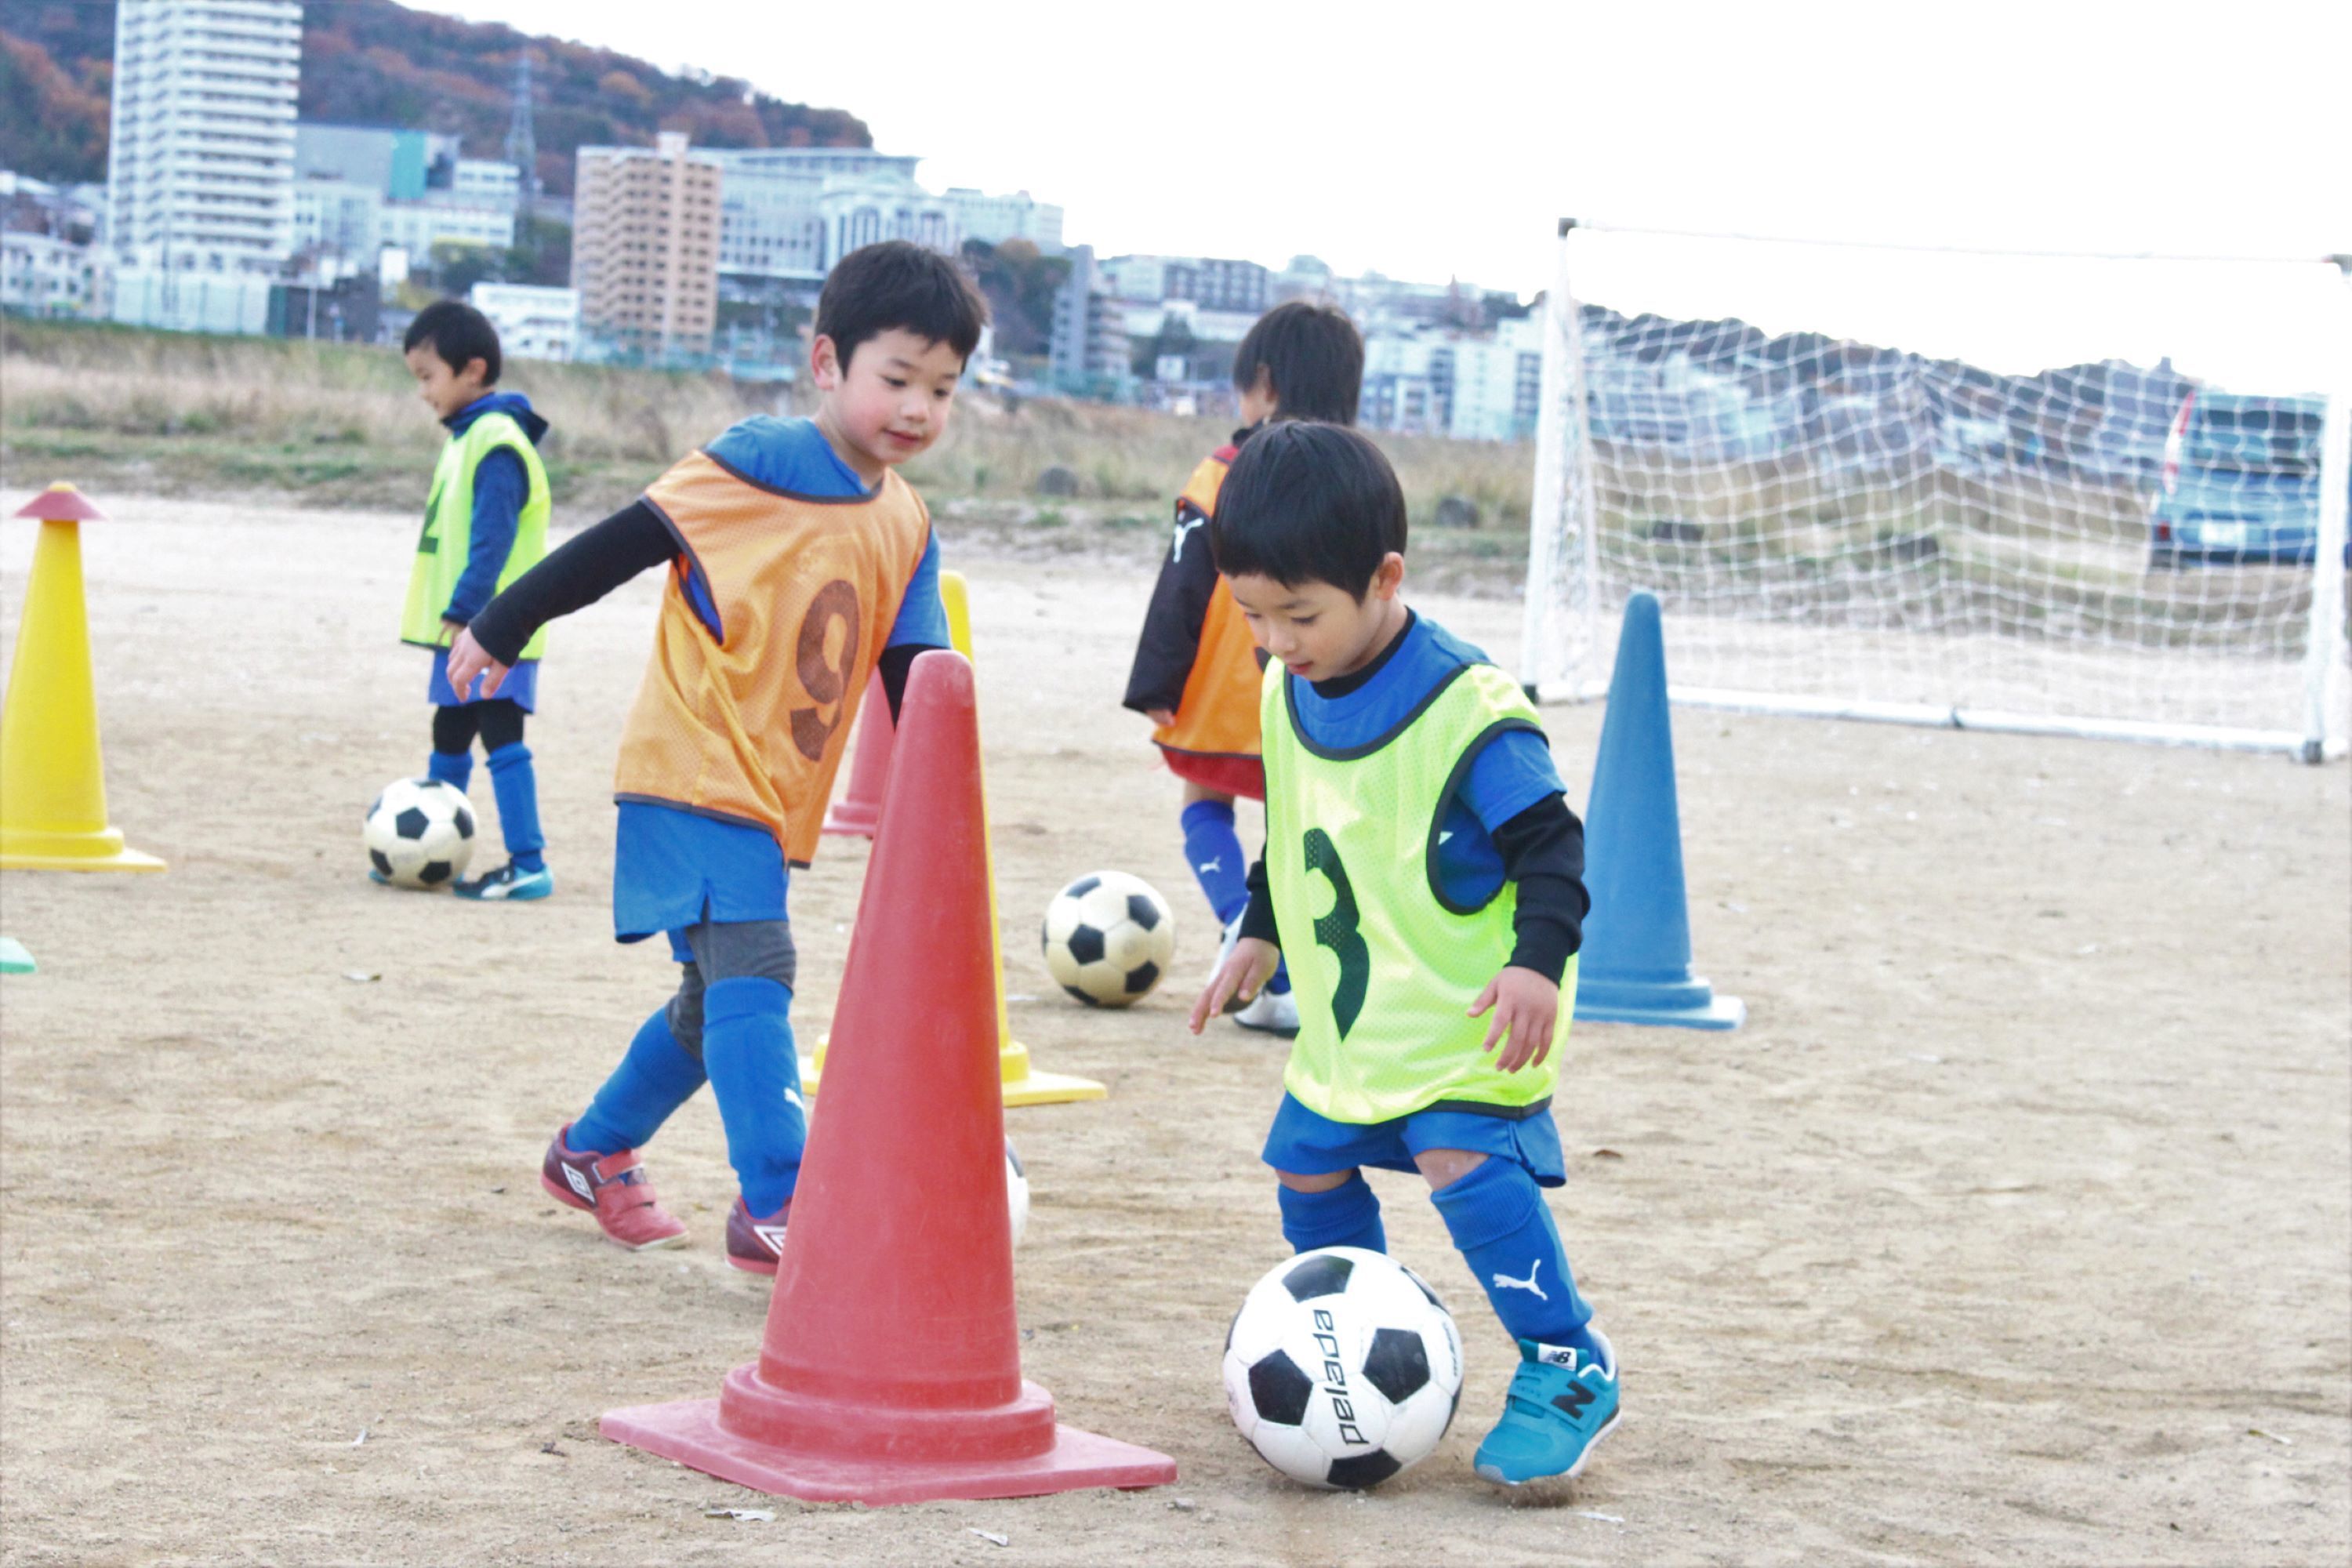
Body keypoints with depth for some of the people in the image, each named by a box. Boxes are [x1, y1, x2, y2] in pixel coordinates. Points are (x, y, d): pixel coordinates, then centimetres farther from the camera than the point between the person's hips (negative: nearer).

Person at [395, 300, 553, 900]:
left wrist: (462, 613, -25)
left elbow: (492, 541, -22)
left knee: (500, 739, -9)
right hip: (464, 629, 10)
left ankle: (528, 865, -8)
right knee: (449, 740, 17)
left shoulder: (498, 443, -16)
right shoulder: (468, 435, 16)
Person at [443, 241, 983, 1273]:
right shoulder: (762, 466, -13)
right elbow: (623, 543, -11)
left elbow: (916, 684, 12)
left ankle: (594, 1152, 37)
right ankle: (776, 1208, -24)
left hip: (775, 803, 8)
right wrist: (503, 629, -8)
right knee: (752, 966, -21)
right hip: (693, 772, -8)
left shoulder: (906, 530, 8)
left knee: (717, 1004, 17)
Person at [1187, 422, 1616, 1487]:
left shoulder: (1464, 710, -21)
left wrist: (1538, 958, -28)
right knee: (1309, 1171, 10)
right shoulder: (1286, 696, 3)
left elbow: (1547, 840, -18)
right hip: (1346, 1013, 8)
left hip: (1469, 1011, -8)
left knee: (1461, 1158, -23)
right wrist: (1260, 934, 19)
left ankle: (1567, 1369, -12)